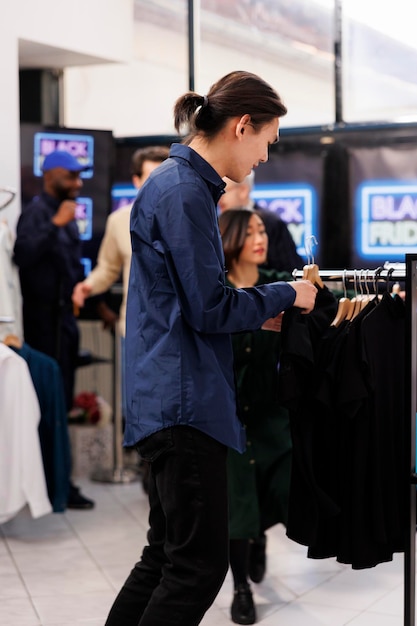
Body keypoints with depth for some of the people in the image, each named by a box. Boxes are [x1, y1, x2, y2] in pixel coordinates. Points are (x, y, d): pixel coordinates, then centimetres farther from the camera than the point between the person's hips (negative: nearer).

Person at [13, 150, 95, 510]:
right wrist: (56, 224, -32)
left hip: (64, 316, 9)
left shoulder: (63, 213, 15)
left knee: (62, 400, 11)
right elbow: (23, 255, -29)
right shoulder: (36, 212, -11)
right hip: (46, 320, -9)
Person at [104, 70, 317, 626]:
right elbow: (209, 309, -16)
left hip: (171, 401, 11)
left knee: (168, 555, 17)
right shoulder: (184, 192, -15)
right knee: (200, 564, -4)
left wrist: (257, 312, 13)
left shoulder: (182, 183, 17)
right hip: (184, 402, -11)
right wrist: (284, 296, -3)